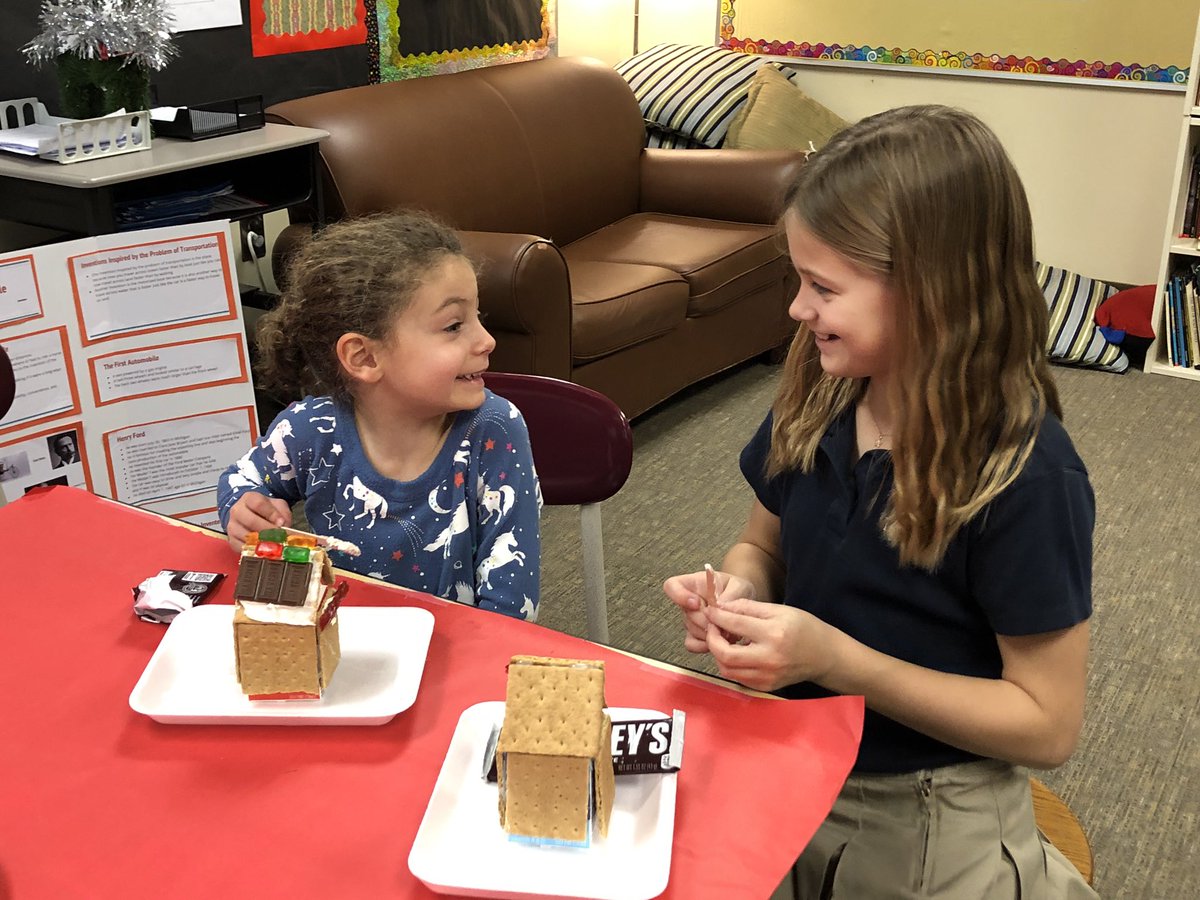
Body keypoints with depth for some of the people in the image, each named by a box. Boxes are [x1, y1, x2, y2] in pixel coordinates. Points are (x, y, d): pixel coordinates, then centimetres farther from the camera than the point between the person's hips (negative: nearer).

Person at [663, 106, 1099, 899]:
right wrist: (736, 589, -13)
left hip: (926, 824, -4)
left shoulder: (1025, 474, -23)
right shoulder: (816, 402, -7)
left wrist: (835, 658, -25)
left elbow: (1048, 724, -17)